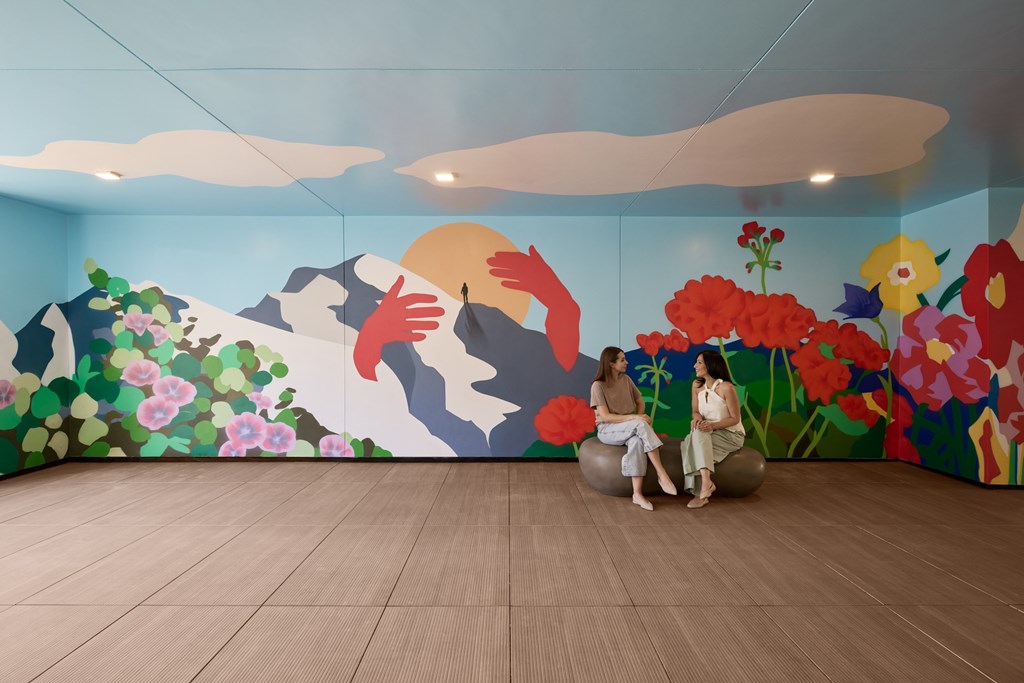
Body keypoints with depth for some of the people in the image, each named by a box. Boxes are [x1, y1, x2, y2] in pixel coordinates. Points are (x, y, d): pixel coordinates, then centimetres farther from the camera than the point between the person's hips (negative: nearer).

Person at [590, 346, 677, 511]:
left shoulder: (626, 380, 6)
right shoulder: (598, 386, -12)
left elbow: (640, 401, 16)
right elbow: (605, 416, -18)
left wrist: (639, 418, -6)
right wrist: (634, 418, -26)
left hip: (630, 428, 4)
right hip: (608, 430, -4)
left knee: (637, 441, -34)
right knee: (641, 425, -33)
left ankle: (638, 493, -34)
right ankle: (662, 475, -31)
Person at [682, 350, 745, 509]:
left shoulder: (726, 387, -18)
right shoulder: (697, 384, 0)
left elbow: (734, 418, -13)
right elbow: (695, 411, 8)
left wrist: (712, 425, -28)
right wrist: (697, 417, -17)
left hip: (731, 435, -5)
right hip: (709, 434, 5)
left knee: (698, 435, -32)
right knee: (690, 443, -27)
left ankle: (705, 482, -34)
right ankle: (704, 487, -29)